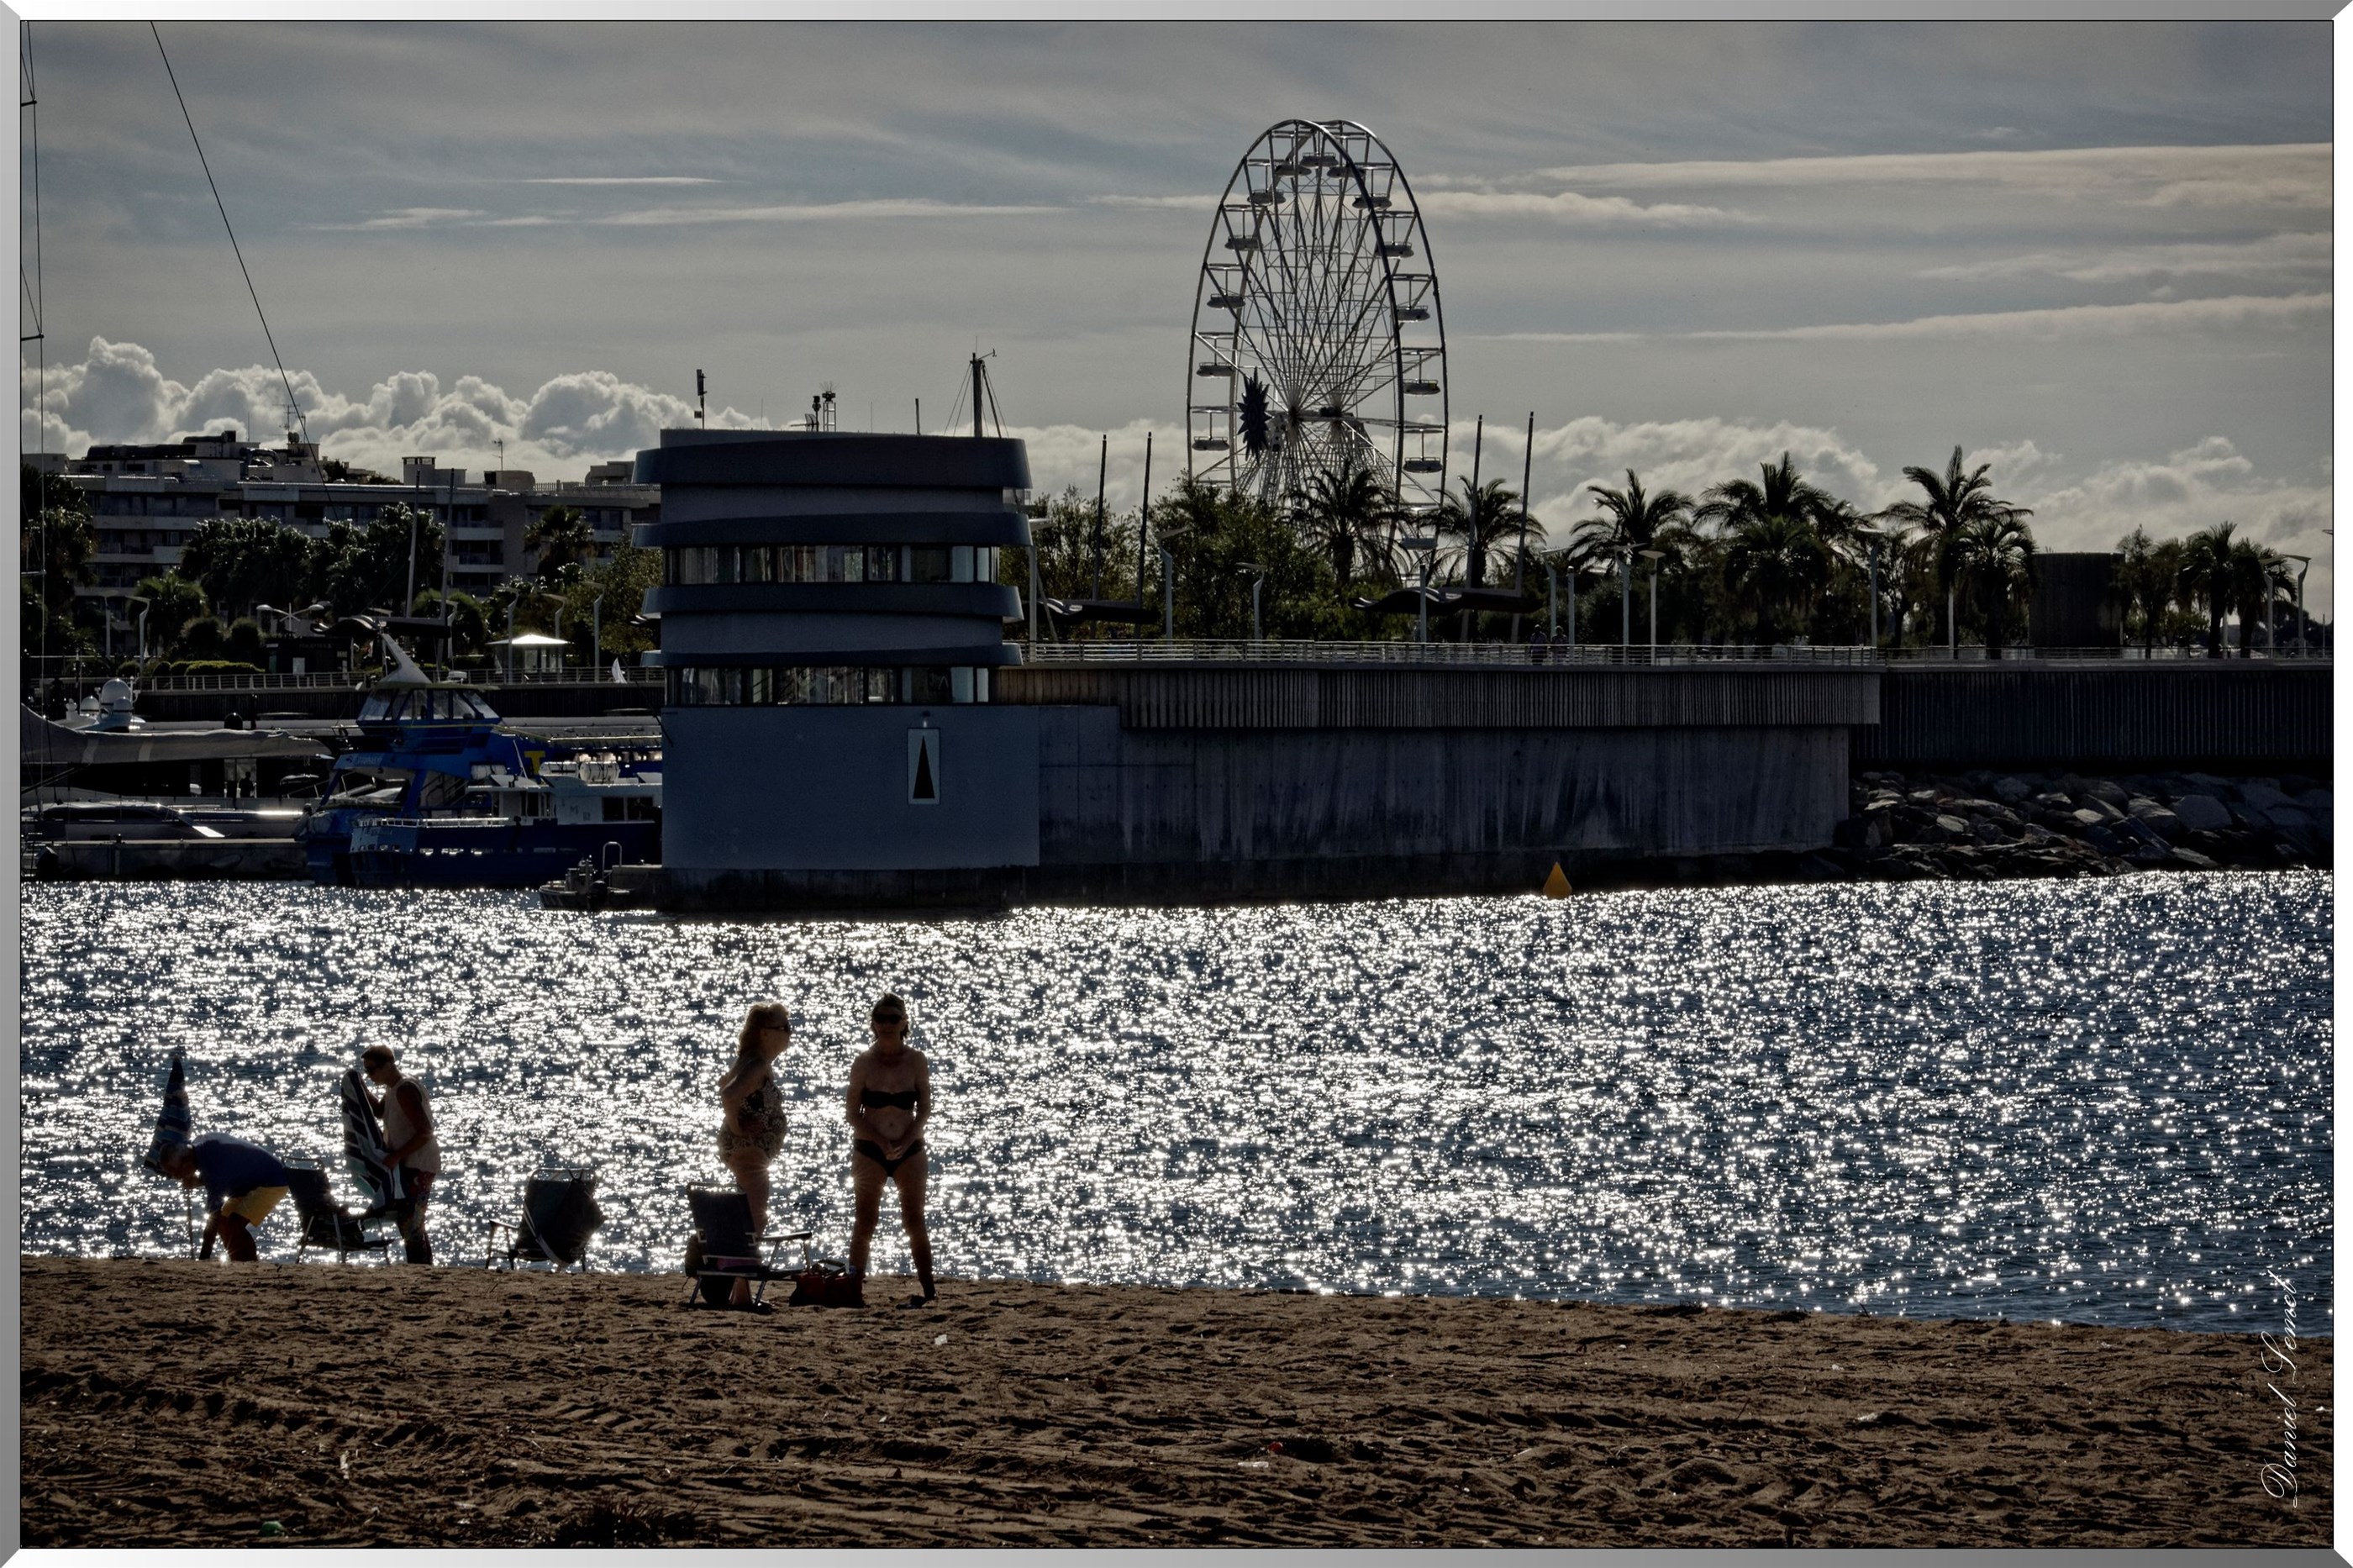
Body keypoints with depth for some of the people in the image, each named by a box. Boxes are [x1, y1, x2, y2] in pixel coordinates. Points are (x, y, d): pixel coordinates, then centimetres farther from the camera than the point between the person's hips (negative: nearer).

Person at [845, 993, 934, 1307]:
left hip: (909, 1149, 1)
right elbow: (853, 1113, -3)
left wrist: (907, 1140, -14)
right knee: (865, 1221, -2)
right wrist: (880, 1140, -16)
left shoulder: (916, 1061, 0)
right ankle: (856, 1288, 0)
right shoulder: (864, 1063, -3)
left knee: (915, 1219, 0)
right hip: (869, 1150, -1)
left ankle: (928, 1287, 1)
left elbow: (925, 1109, 1)